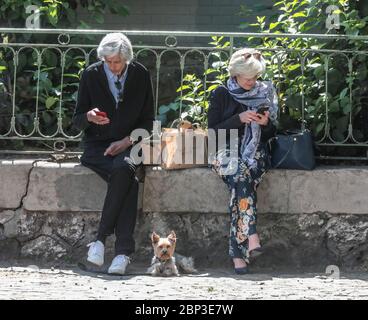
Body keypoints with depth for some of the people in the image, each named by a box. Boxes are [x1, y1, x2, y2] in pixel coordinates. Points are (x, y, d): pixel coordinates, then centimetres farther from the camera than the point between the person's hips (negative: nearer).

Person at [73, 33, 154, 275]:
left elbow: (147, 121, 8)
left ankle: (101, 239, -33)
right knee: (128, 179, -33)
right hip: (97, 146, -1)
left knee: (124, 169, -37)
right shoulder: (91, 75, 1)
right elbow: (77, 120, 5)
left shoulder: (140, 75, 4)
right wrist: (90, 117, -20)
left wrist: (127, 141, -9)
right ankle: (124, 250, -36)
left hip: (128, 144, 1)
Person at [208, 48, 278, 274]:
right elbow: (213, 131, 1)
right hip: (228, 152, -1)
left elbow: (270, 135, 17)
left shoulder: (265, 93, 14)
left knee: (240, 181, -33)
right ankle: (252, 237, -48)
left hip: (255, 153, 1)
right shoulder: (222, 94, 7)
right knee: (242, 175, -37)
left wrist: (266, 124, -6)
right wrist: (239, 119, -11)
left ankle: (239, 253, -41)